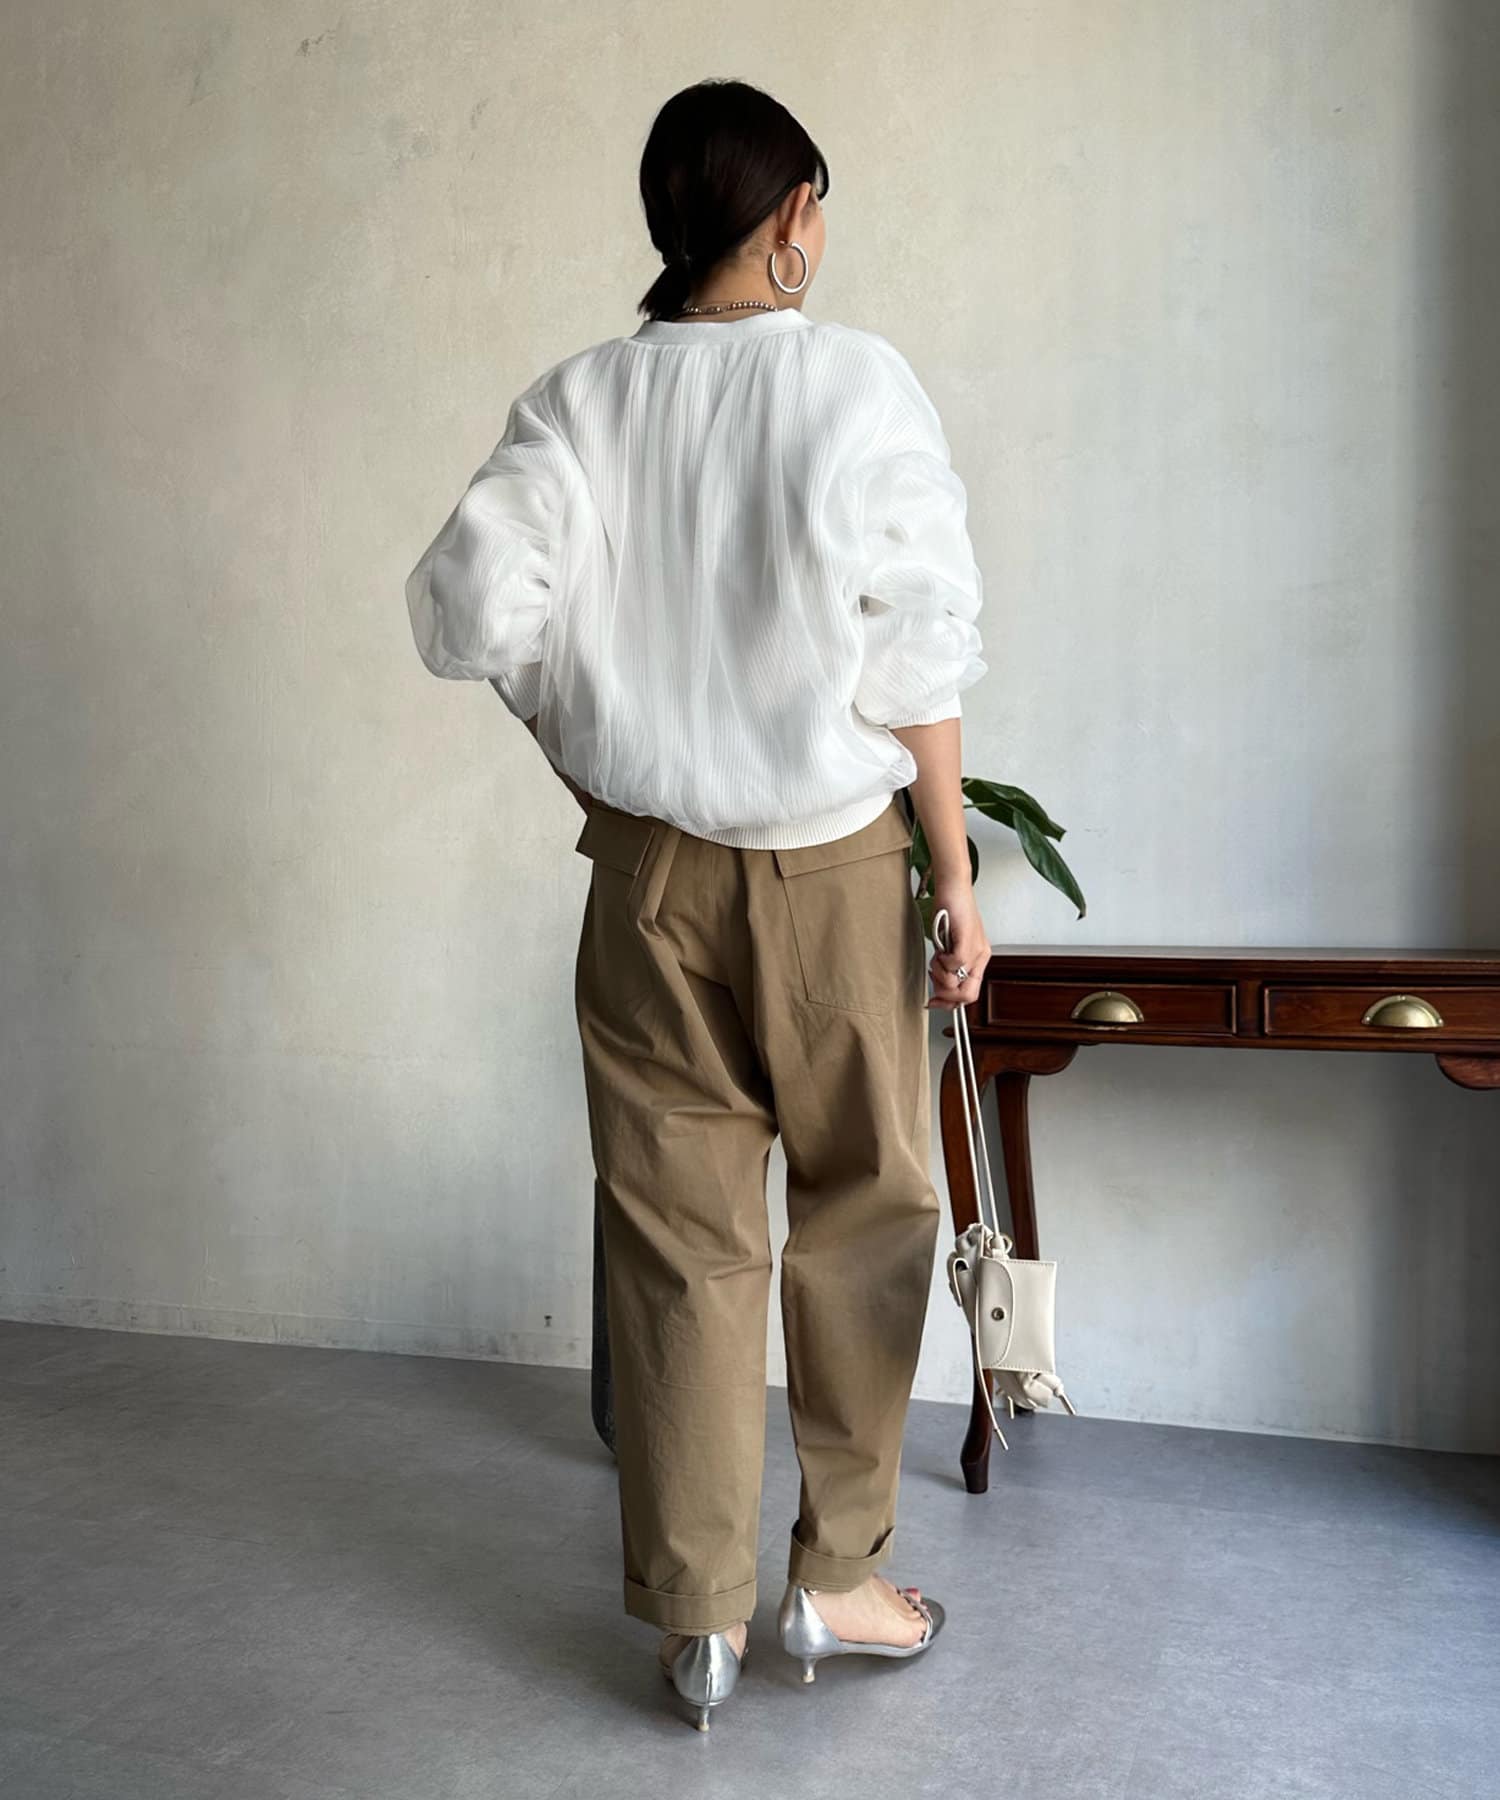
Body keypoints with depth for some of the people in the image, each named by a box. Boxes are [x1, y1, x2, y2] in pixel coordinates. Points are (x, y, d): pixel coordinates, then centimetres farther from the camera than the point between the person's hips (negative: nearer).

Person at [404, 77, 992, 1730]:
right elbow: (918, 653, -9)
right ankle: (836, 1577, 24)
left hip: (651, 871, 3)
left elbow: (474, 608, -9)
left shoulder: (579, 400, 1)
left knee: (677, 1240, 9)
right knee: (861, 1217, 14)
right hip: (833, 865, -2)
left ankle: (699, 1621, 20)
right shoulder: (857, 382, -5)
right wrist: (956, 869, -3)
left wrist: (592, 756, 7)